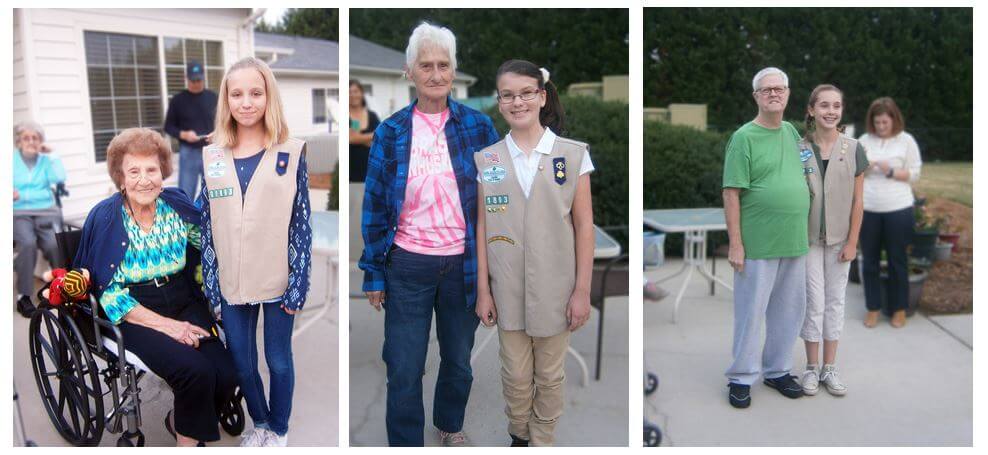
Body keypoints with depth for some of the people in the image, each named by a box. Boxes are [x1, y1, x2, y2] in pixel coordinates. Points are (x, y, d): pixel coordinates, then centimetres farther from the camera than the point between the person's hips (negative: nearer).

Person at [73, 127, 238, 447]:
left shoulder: (177, 206, 2)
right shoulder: (105, 219, -8)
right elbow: (109, 294, -10)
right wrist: (166, 325, -17)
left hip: (184, 304, 4)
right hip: (135, 315, -4)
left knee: (226, 374, -18)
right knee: (196, 371, -27)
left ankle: (180, 420, 14)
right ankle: (188, 441, 2)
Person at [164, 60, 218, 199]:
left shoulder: (213, 98, 5)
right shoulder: (178, 100, 0)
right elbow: (168, 127, 5)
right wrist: (183, 134, -14)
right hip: (188, 153, -1)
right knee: (185, 196, 0)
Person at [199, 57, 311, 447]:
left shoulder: (291, 154, -7)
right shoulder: (212, 157, 1)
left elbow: (302, 225, -7)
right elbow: (208, 227, 4)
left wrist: (297, 286, -9)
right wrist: (210, 283, 1)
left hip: (277, 282, -3)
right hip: (231, 283, 3)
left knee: (279, 361, 11)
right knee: (242, 364, 15)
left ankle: (279, 428, 35)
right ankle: (259, 421, 41)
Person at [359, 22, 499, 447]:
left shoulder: (478, 126, -2)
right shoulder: (390, 132, -3)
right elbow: (374, 206, 0)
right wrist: (373, 273, 0)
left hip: (463, 265, 1)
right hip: (407, 266, -1)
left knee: (458, 360, 19)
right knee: (404, 369, 6)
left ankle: (450, 425, 46)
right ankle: (405, 441, 28)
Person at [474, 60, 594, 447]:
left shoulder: (574, 154, -5)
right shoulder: (486, 160, 1)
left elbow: (584, 227, -4)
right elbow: (483, 227, 3)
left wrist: (582, 290, -6)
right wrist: (483, 290, 1)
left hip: (555, 288, -1)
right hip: (507, 289, 2)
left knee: (550, 376, 13)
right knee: (515, 375, 15)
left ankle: (542, 441, 33)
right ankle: (518, 435, 38)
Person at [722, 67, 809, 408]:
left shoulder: (792, 132, 11)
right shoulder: (744, 137, -9)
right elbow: (731, 194, -12)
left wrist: (806, 232, 16)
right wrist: (735, 243, -16)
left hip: (795, 243, 7)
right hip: (758, 246, -6)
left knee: (789, 311, 15)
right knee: (751, 313, 2)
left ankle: (777, 370, 31)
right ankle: (742, 377, 16)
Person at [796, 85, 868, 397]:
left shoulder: (853, 149, -2)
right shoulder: (798, 149, -4)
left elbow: (857, 201, 0)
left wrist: (852, 242, -4)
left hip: (839, 239, 1)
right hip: (808, 238, -1)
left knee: (835, 301, 9)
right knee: (813, 301, 3)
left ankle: (830, 368, 20)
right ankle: (812, 367, 16)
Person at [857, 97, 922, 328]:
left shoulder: (906, 140, -2)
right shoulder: (864, 140, 4)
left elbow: (915, 175, -1)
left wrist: (891, 172, -16)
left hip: (898, 210, -2)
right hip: (868, 210, 2)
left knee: (897, 260, 8)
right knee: (870, 261, 9)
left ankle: (899, 308, 22)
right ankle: (873, 308, 21)